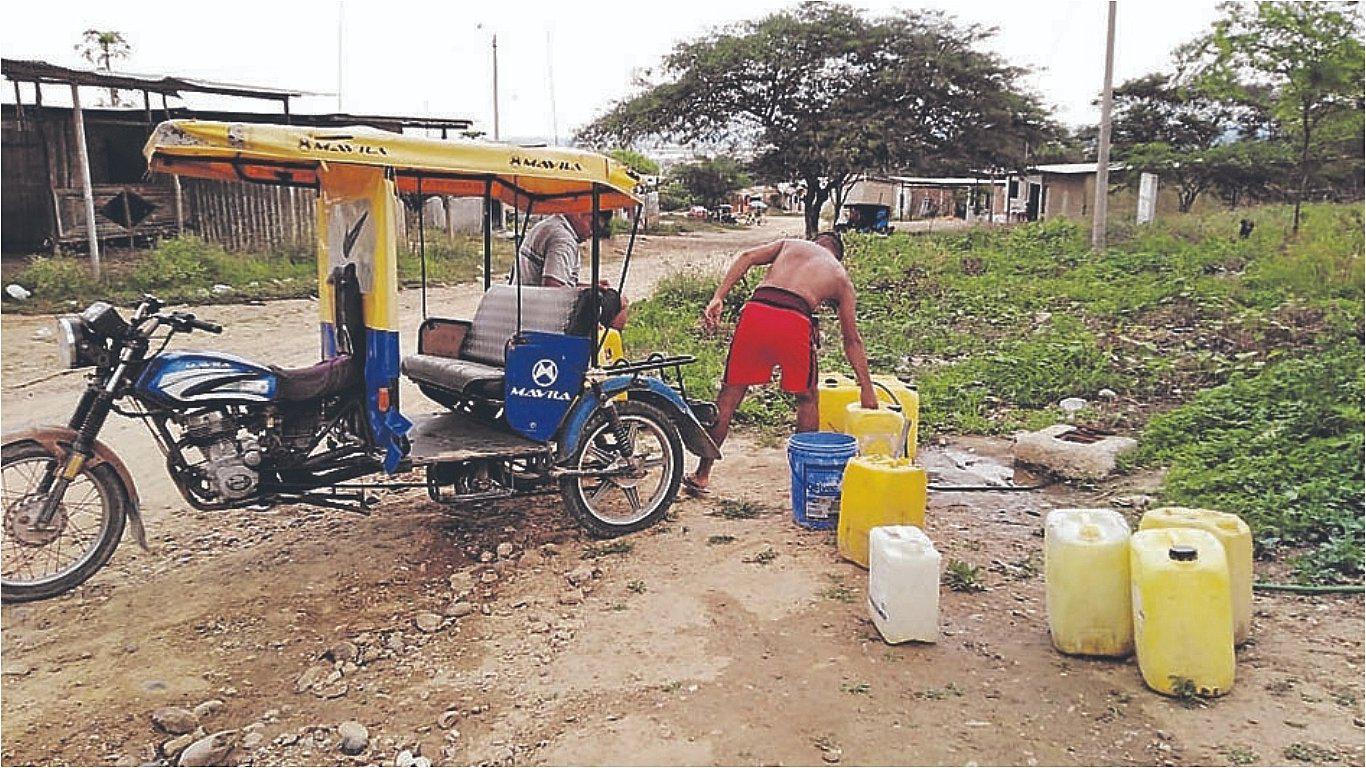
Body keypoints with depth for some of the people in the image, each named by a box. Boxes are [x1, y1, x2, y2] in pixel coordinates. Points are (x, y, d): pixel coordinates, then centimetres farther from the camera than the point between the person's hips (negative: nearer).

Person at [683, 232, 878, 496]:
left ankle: (702, 475, 20)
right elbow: (852, 340, 28)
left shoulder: (791, 244, 30)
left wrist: (717, 298, 2)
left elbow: (747, 256, 10)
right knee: (807, 398, 24)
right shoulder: (841, 278, 27)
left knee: (730, 393, 15)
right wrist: (867, 388, 33)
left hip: (755, 311, 1)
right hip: (795, 321, -1)